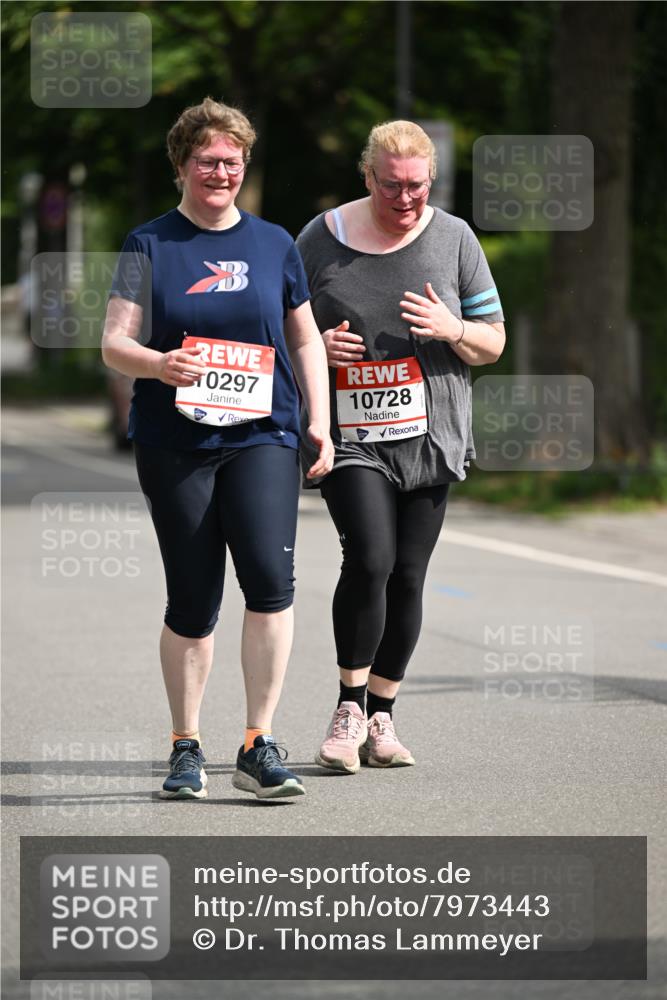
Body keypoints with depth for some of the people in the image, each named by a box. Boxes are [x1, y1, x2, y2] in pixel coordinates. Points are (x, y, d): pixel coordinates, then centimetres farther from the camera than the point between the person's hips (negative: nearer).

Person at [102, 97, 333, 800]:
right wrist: (159, 363, -23)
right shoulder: (149, 246, 5)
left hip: (262, 436, 1)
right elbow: (114, 344, -1)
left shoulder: (274, 244, 12)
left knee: (271, 577, -18)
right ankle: (186, 749, 19)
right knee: (191, 604, 3)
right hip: (174, 444, -1)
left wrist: (319, 424, 9)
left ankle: (258, 748, -12)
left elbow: (305, 340, 19)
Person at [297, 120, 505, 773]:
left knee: (407, 577, 1)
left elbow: (494, 342, 10)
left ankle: (381, 718, 15)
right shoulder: (319, 240, 3)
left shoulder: (453, 240, 6)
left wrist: (452, 330, -12)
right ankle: (349, 708, -5)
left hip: (429, 437, 2)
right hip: (348, 437, -2)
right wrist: (317, 347, -10)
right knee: (370, 559, -20)